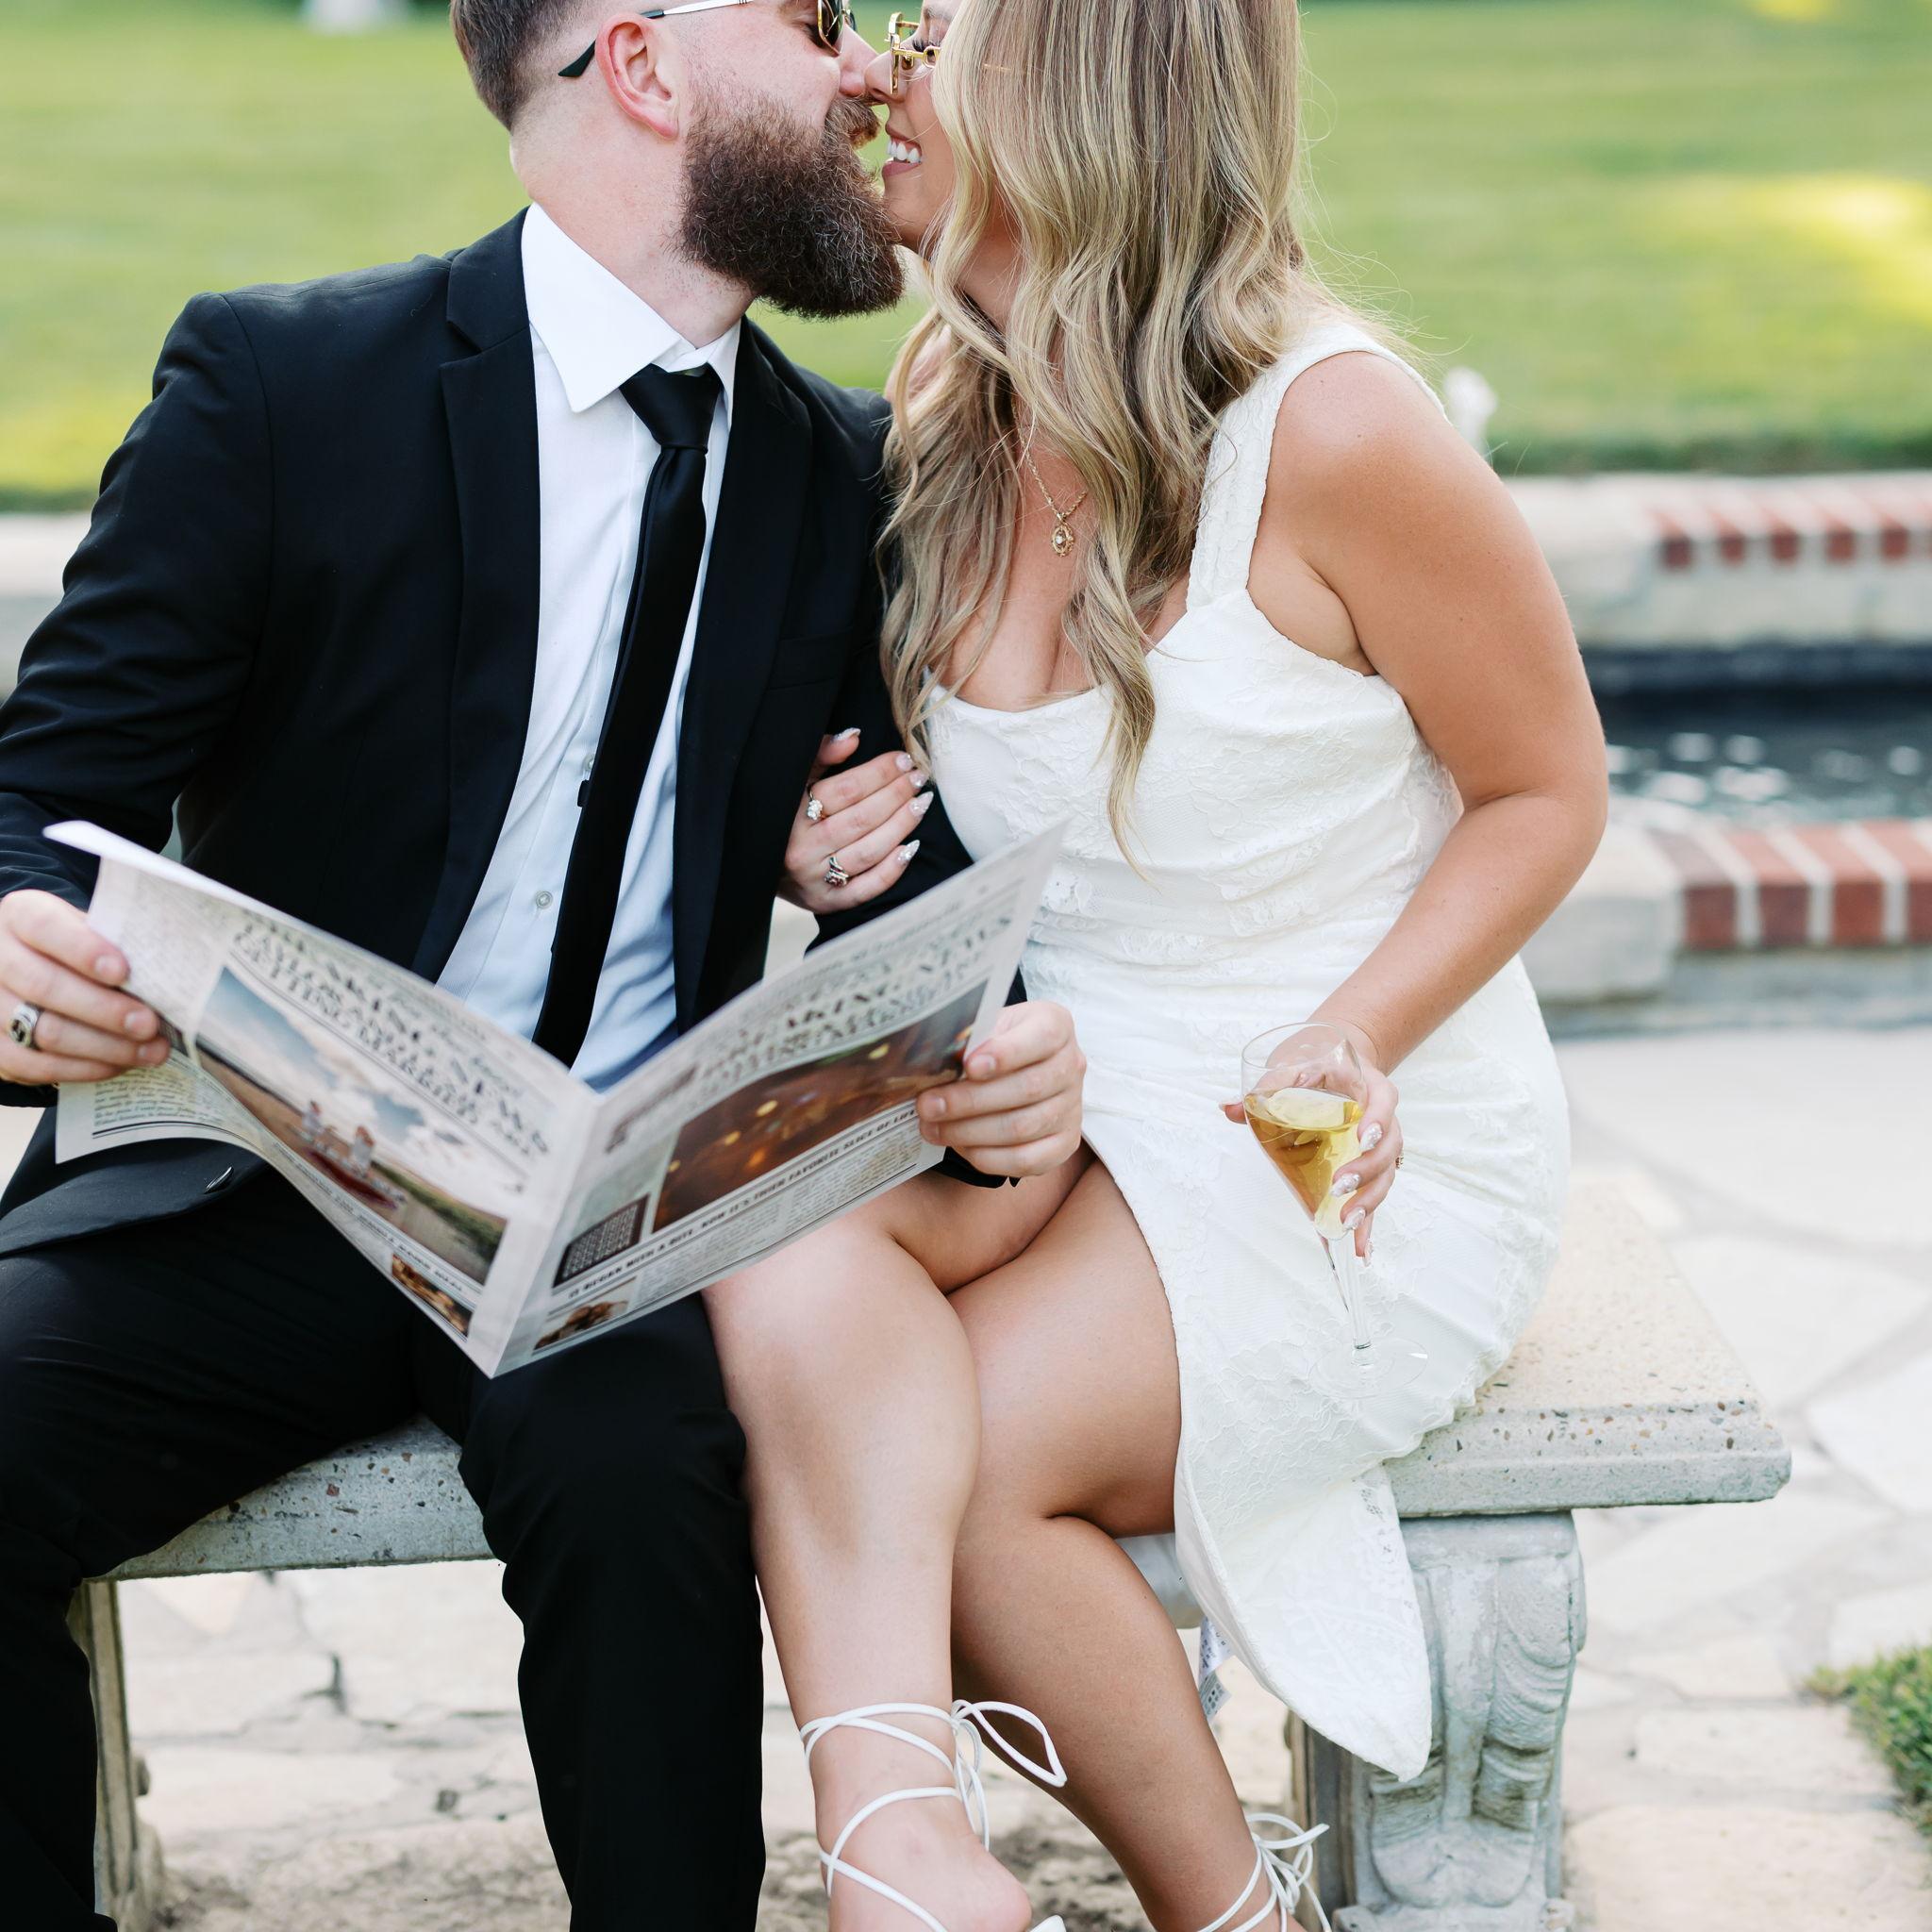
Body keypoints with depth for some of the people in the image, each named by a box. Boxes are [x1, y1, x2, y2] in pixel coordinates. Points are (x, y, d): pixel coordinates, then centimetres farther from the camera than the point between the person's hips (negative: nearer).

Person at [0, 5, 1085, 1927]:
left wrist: (1002, 1052, -19)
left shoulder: (845, 474, 9)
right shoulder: (279, 378, -2)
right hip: (265, 1177, -1)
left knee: (637, 1469, -31)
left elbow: (917, 873, 7)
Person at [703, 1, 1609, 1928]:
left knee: (959, 1461, -22)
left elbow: (1546, 787, -6)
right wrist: (848, 859, -5)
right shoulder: (949, 407, 4)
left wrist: (1346, 1049, -21)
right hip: (1047, 1107, 5)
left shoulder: (1329, 428, -17)